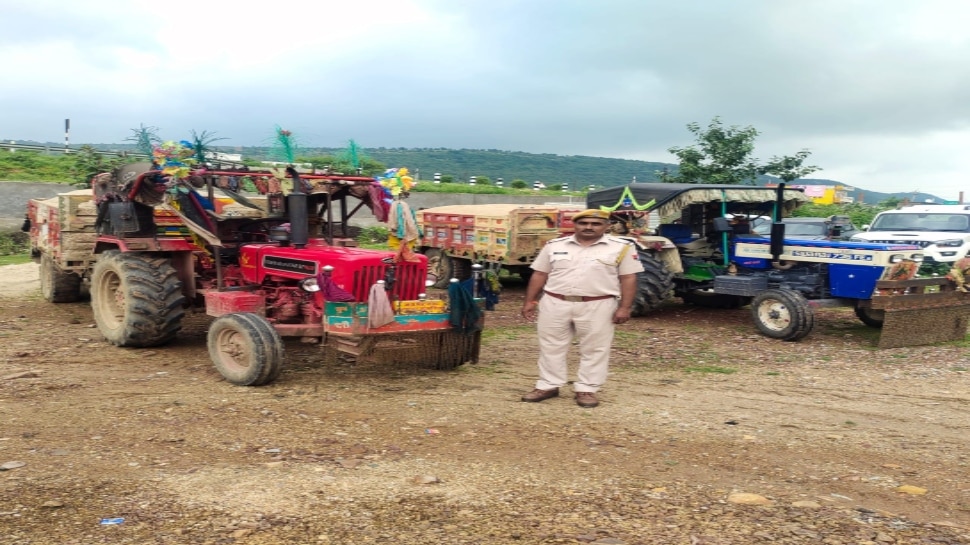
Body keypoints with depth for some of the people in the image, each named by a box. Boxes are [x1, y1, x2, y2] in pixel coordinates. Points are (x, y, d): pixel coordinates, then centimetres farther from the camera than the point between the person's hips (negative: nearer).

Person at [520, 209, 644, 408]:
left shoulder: (622, 248, -2)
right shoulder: (554, 246, 4)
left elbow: (628, 279, -3)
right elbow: (539, 275, 8)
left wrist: (624, 307, -10)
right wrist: (529, 302, 4)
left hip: (597, 306, -2)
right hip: (554, 304, 2)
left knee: (594, 349, 3)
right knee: (551, 347, 8)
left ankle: (586, 389, 14)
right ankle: (548, 386, 20)